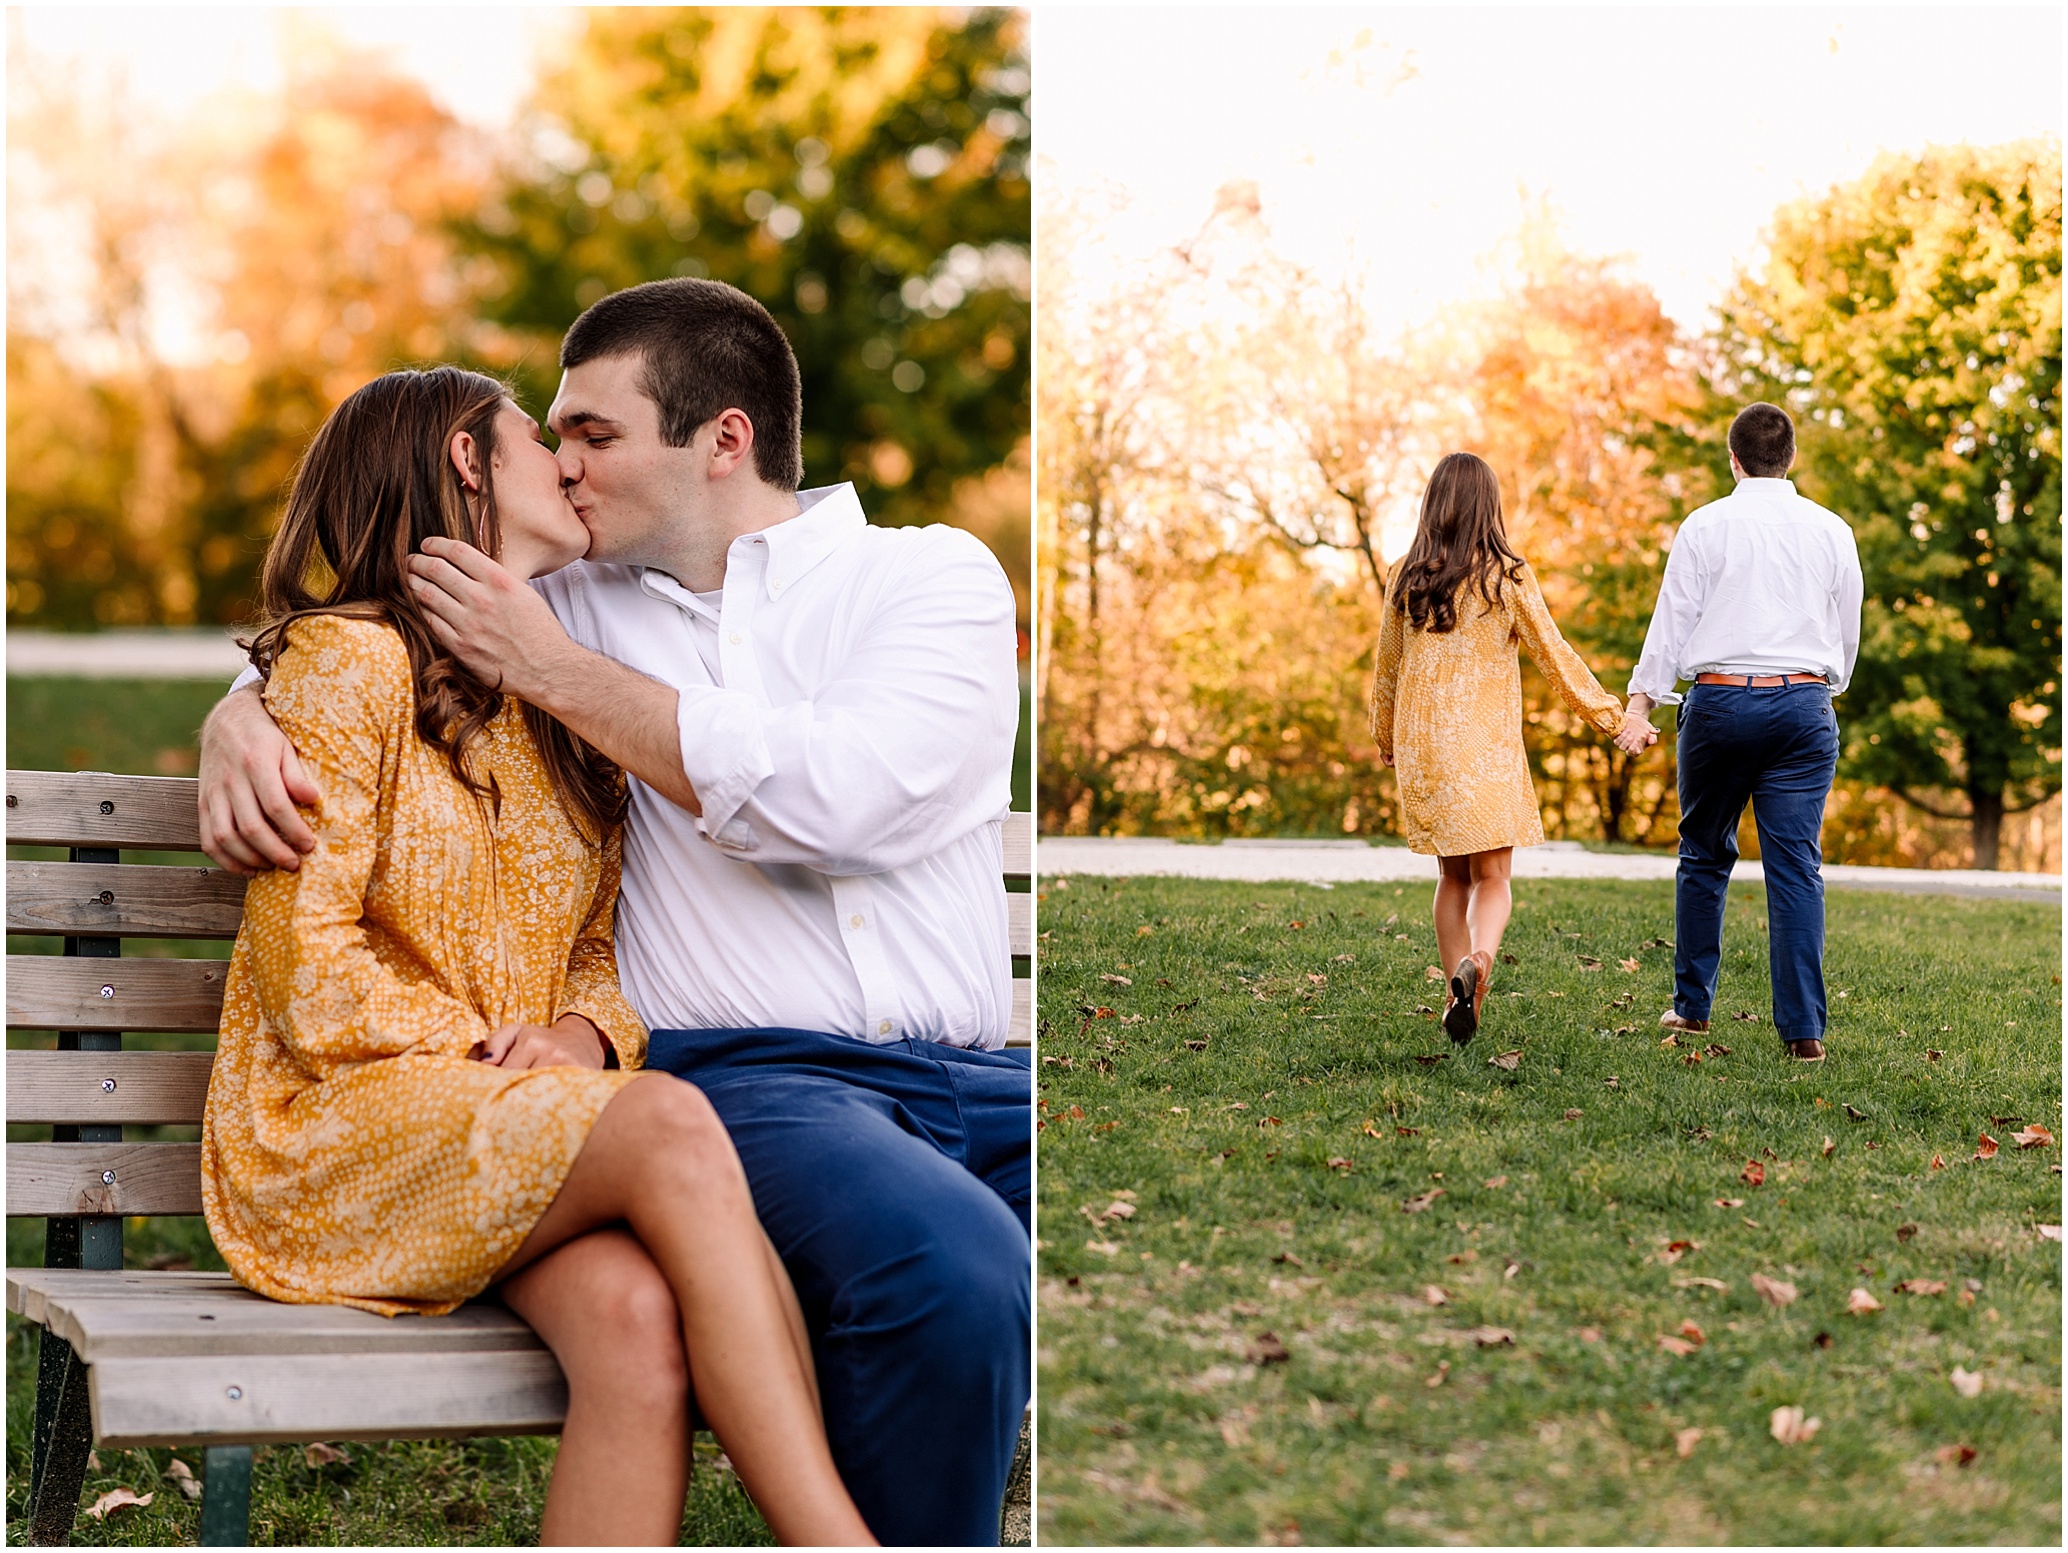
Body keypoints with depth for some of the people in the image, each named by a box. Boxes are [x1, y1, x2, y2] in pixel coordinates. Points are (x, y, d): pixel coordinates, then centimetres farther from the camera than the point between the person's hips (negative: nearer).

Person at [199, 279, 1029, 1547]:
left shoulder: (935, 573, 11)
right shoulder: (585, 608, 20)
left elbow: (834, 798, -7)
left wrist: (555, 671, -1)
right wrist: (241, 717, 7)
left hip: (975, 1074, 1)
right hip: (746, 1070, -1)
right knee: (954, 1273, -35)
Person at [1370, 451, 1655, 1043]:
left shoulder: (1406, 579, 4)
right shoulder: (1506, 576, -6)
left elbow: (1387, 668, 13)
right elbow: (1553, 655, -2)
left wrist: (1385, 737, 29)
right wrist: (1609, 714, 8)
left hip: (1421, 744, 3)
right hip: (1486, 748, -3)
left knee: (1454, 875, 14)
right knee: (1492, 876, -1)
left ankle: (1460, 995, 12)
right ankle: (1477, 958, -28)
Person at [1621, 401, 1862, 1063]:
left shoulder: (1706, 526, 0)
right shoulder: (1831, 531, 7)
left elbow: (1674, 617, -2)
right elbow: (1848, 631, 15)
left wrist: (1643, 698, 1)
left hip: (1720, 702, -1)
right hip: (1803, 703, 1)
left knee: (1705, 857, 13)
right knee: (1797, 866, -1)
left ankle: (1692, 1004, 19)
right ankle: (1803, 1029, -5)